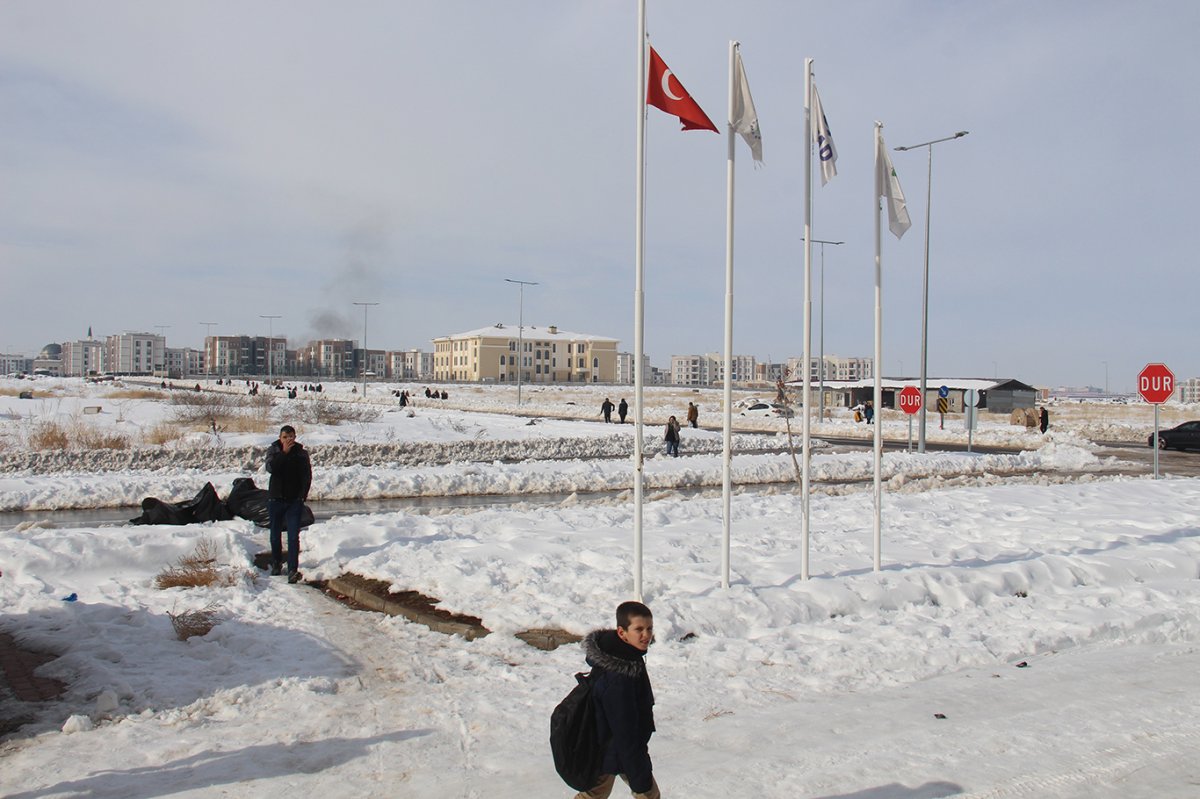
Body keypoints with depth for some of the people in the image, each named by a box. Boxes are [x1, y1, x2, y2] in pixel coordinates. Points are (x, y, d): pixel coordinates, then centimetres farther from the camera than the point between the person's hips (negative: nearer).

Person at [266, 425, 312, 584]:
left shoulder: (301, 452, -1)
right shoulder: (273, 450, -1)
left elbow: (307, 475, 2)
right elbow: (270, 468, -20)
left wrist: (302, 496, -5)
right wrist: (284, 452, -26)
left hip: (294, 500, -2)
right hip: (275, 499, 2)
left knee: (293, 536, -10)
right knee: (275, 534, 15)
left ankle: (293, 570, -14)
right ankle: (276, 563, 35)